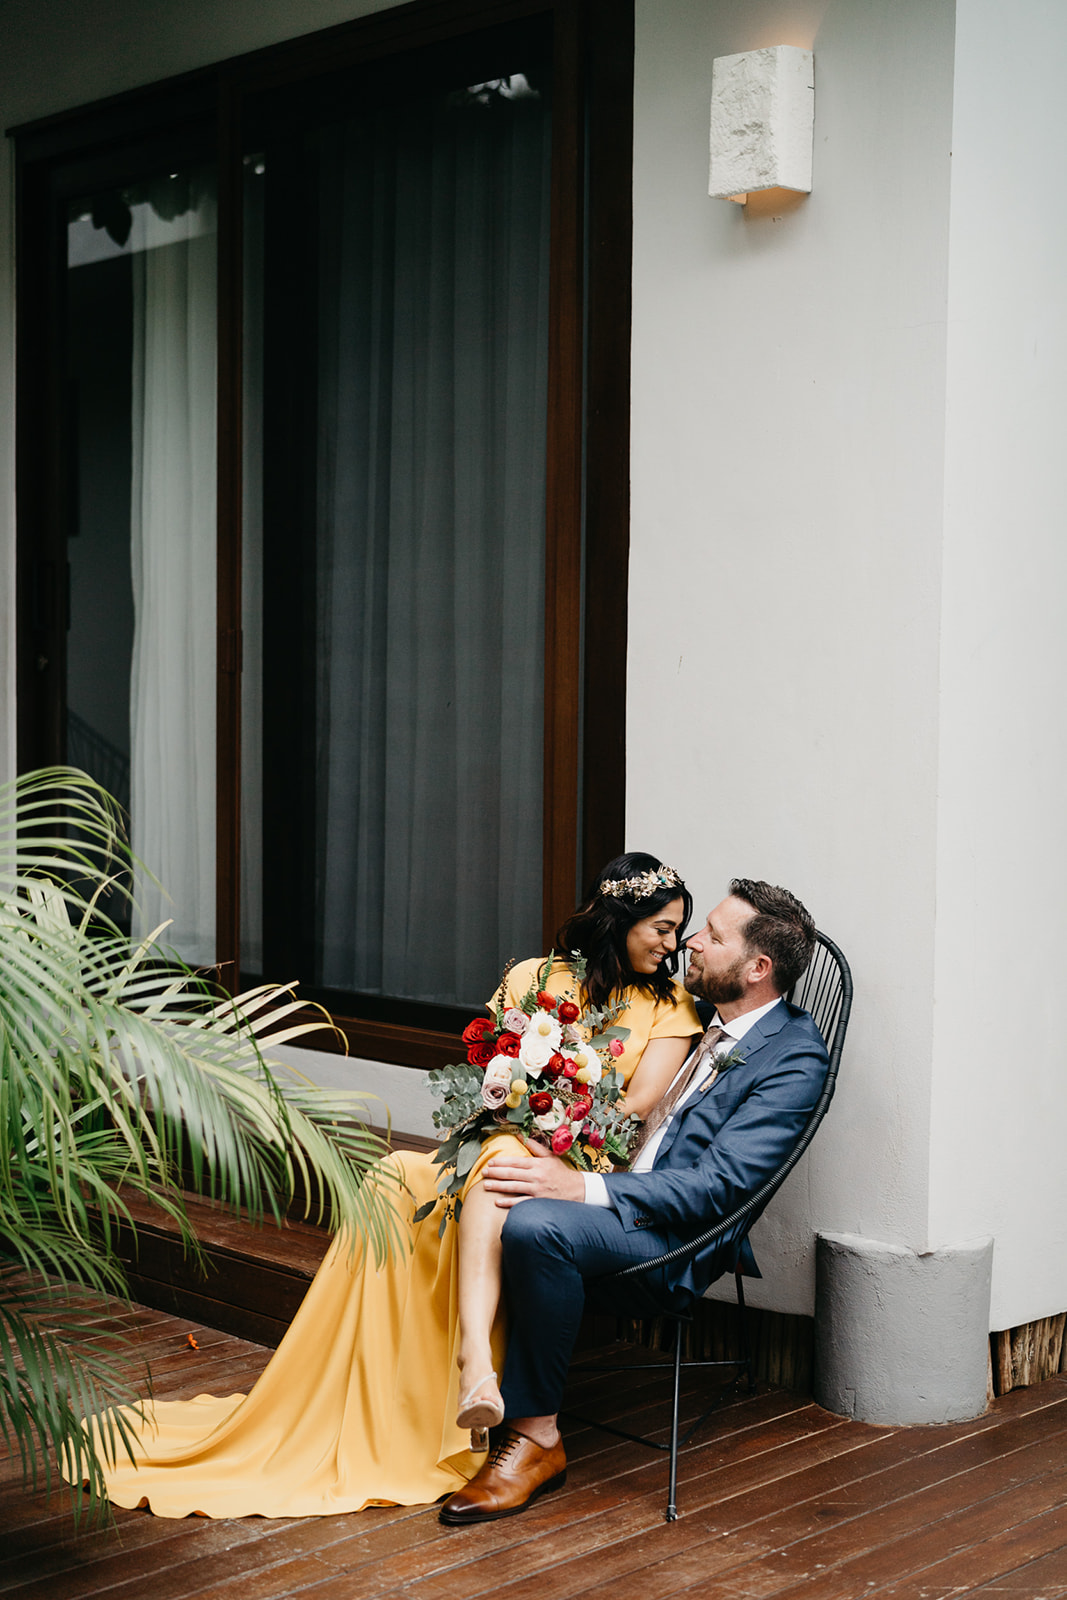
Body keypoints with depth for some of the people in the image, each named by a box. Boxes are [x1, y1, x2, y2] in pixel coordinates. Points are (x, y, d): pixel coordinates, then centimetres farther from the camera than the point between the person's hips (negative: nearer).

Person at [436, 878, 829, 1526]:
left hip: (676, 1244, -8)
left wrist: (581, 1187, -27)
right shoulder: (693, 1011, 15)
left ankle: (535, 1436, -19)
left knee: (534, 1223, -34)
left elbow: (719, 1186, -18)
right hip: (605, 1193, 8)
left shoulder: (795, 1058, -9)